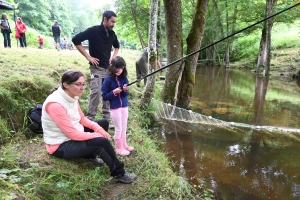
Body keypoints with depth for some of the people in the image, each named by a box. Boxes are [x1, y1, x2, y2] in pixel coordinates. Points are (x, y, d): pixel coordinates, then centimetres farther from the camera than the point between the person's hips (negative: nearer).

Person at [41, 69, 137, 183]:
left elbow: (82, 119, 8)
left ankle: (91, 155, 13)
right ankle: (119, 173, -3)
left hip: (74, 134, 9)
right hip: (61, 146, -9)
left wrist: (98, 129, -9)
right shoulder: (55, 104, -29)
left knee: (104, 123, 10)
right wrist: (98, 135, -19)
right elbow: (73, 134, -28)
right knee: (102, 142, -24)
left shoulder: (72, 97, -2)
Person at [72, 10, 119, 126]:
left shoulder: (112, 34, 7)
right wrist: (88, 57, -15)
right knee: (96, 92, -17)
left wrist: (113, 57, 8)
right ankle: (90, 120, -5)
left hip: (108, 68, 6)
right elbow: (75, 40, -15)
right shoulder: (93, 31, -11)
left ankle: (106, 120, 16)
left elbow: (117, 46, 27)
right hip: (96, 68, -6)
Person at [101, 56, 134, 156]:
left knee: (124, 127, 15)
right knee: (118, 128, 5)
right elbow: (104, 96, -10)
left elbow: (126, 94, 7)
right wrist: (114, 92, -22)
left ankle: (124, 145, 31)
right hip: (115, 107, -5)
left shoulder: (124, 78, 2)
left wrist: (125, 90, -14)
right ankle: (119, 148, 19)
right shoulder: (108, 79, -11)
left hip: (125, 106, 5)